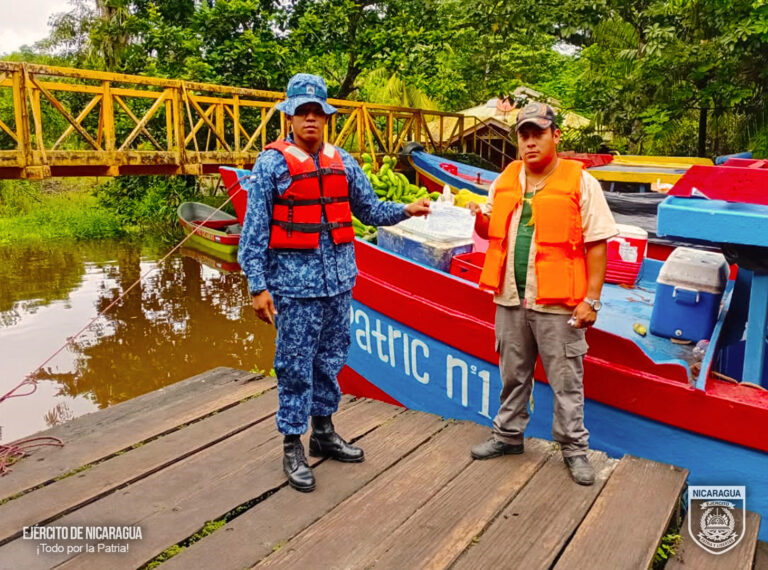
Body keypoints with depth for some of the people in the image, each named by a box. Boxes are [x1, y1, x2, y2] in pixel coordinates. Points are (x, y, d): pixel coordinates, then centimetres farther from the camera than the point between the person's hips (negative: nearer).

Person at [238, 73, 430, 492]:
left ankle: (323, 433, 32)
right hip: (294, 284, -5)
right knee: (296, 364, 1)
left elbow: (369, 210, 18)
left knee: (331, 358, 15)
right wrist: (258, 287, -13)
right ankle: (293, 448, 16)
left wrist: (405, 211, 2)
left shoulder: (342, 162, 10)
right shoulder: (272, 163, -4)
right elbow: (254, 232, -7)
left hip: (339, 279, 5)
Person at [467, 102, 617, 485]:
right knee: (513, 375, 17)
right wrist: (481, 219, -5)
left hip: (558, 303, -5)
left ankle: (574, 447, 22)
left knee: (566, 381, 6)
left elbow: (596, 245, -7)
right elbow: (493, 233, 19)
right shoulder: (505, 180, 10)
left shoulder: (580, 182, -5)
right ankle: (508, 435, 34)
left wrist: (591, 299, -12)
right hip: (511, 298, 5)